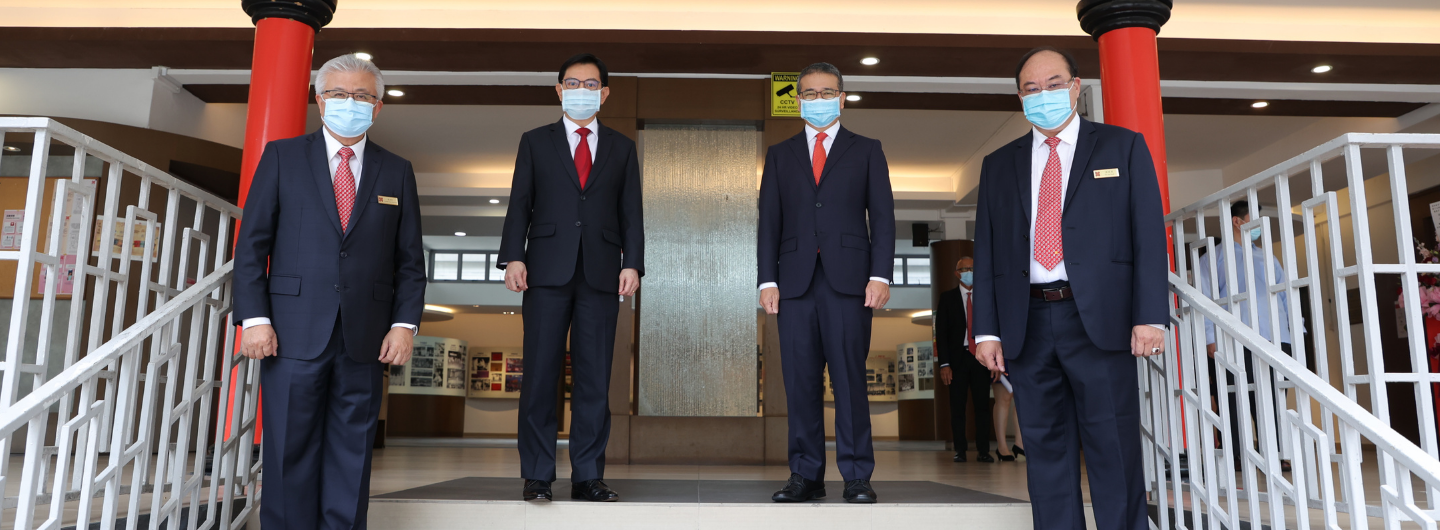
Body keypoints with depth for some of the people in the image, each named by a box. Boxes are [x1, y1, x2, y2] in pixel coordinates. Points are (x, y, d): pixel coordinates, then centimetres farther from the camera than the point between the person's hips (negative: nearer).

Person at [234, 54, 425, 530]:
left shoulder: (396, 172, 11)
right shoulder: (282, 157, 7)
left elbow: (410, 259, 9)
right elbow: (251, 244, 3)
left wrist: (405, 323, -2)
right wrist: (254, 318, -6)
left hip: (366, 339, 1)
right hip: (294, 334, -1)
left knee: (352, 455, 8)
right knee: (290, 454, 4)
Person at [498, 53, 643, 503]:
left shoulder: (621, 148, 16)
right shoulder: (535, 142, 14)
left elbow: (631, 212, 10)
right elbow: (519, 205, 7)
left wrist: (632, 263, -3)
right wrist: (513, 257, -6)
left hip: (601, 274, 1)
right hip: (548, 271, -1)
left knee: (595, 376, 1)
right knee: (541, 373, -2)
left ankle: (587, 476, 8)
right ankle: (537, 477, 5)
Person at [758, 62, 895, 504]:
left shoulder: (866, 151, 13)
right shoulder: (780, 155, 17)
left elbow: (882, 216, 6)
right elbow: (769, 222, 12)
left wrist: (880, 275, -6)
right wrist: (767, 280, 1)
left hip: (848, 279, -2)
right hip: (795, 280, 2)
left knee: (849, 378, -5)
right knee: (800, 380, 2)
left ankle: (857, 477, 4)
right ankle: (806, 475, 10)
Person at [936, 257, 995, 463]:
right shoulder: (947, 297, 5)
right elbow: (941, 332, 1)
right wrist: (944, 363, -8)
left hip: (980, 357, 1)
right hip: (957, 358, -1)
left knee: (983, 405, 2)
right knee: (957, 406, 1)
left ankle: (983, 450, 8)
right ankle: (960, 450, 7)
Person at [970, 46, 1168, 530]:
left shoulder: (1123, 148, 10)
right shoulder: (999, 165, 15)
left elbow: (1149, 236, 2)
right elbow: (985, 251, 11)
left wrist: (1150, 316, -9)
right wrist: (986, 329, 3)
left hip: (1099, 319, -2)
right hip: (1028, 324, 3)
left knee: (1114, 450, 1)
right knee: (1046, 450, 7)